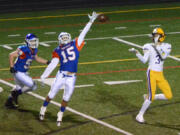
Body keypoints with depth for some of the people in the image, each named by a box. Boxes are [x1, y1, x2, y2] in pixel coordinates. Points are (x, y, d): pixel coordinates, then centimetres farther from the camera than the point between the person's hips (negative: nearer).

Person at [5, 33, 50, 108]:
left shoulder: (34, 50, -2)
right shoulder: (24, 50, -28)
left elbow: (37, 59, 16)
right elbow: (11, 55, -23)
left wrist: (47, 62, 9)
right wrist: (11, 67, -22)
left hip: (24, 72, 9)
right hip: (18, 72, -9)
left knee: (19, 88, 27)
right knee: (32, 86, -11)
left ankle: (8, 102, 42)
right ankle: (16, 93, 5)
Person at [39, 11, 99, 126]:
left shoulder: (75, 44, 6)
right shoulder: (58, 52, 3)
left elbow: (83, 34, 5)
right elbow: (52, 65, 0)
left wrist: (91, 21, 2)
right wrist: (44, 76, -6)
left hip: (71, 78, 1)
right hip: (61, 76, -1)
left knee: (66, 98, 9)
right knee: (52, 94, 9)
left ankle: (60, 116, 23)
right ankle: (43, 109, 30)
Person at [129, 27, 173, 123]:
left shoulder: (166, 47, 7)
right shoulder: (149, 47, -1)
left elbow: (163, 57, -9)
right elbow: (144, 60, -10)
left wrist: (158, 47, -16)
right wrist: (137, 53, -22)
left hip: (160, 75, 5)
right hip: (152, 73, -5)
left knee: (168, 95, 0)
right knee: (151, 96, -11)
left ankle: (148, 97, 17)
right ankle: (140, 115, 2)